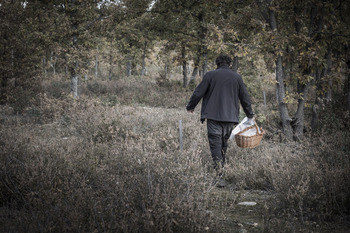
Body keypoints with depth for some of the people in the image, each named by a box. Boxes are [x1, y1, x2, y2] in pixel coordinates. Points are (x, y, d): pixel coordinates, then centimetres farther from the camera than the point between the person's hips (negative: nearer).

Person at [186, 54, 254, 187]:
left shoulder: (210, 75, 0)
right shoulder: (237, 77, 7)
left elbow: (198, 93, 2)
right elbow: (245, 97, 14)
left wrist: (190, 106, 18)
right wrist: (250, 115, 26)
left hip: (213, 116, -3)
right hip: (230, 117, 3)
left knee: (215, 145, -5)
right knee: (224, 144, 18)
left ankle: (220, 176, -16)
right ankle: (220, 170, 26)